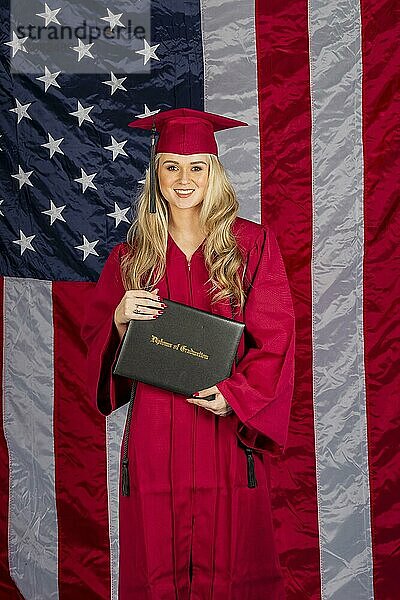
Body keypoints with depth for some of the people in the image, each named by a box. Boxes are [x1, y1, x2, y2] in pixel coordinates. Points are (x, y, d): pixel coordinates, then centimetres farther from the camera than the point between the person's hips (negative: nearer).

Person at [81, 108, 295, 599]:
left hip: (230, 425, -1)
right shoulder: (131, 256, 7)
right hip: (156, 428, 2)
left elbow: (276, 337, -1)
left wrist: (236, 394, -15)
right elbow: (95, 336, 9)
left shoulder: (252, 244, 2)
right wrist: (121, 319, -12)